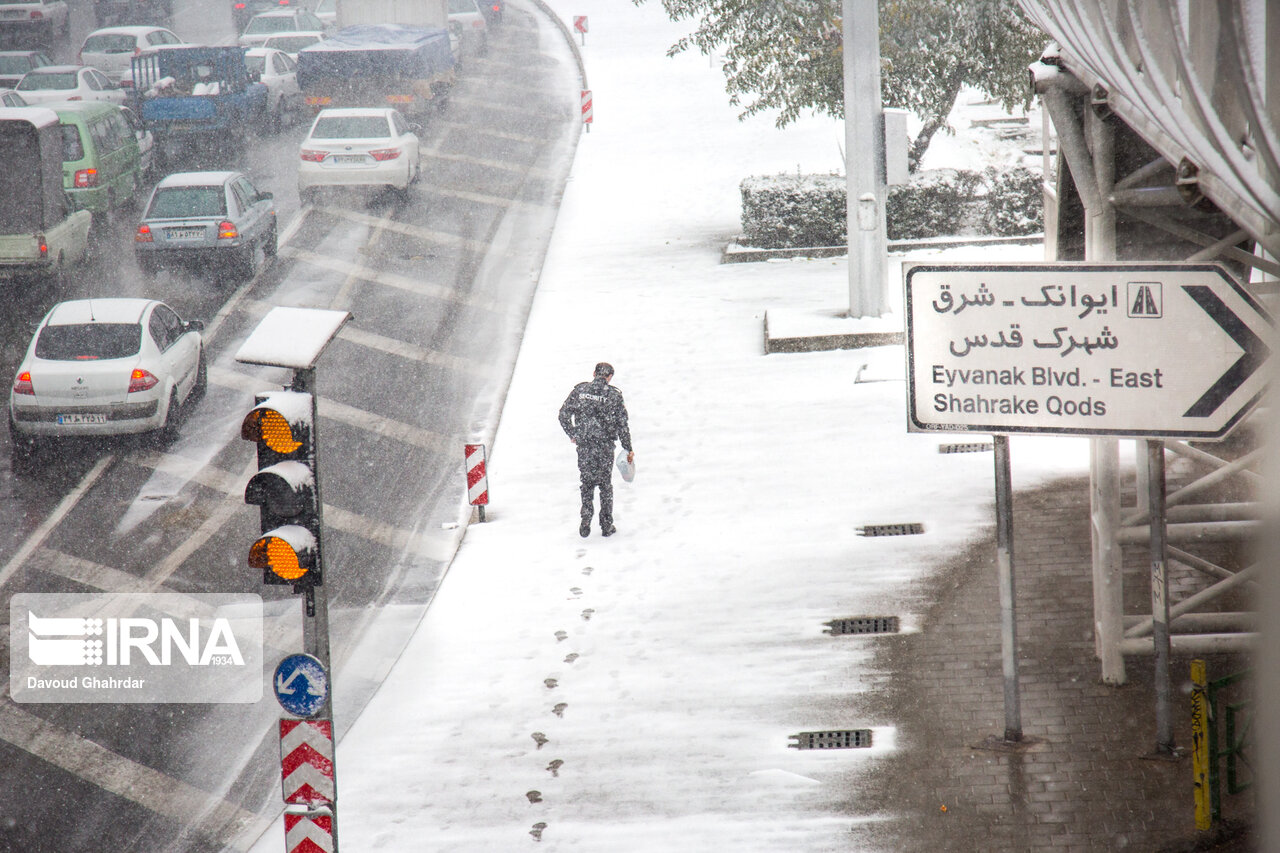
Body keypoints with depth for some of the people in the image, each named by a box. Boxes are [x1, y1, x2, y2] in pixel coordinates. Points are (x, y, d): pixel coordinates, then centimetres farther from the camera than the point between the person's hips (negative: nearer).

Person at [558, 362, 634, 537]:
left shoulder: (580, 390, 0)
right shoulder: (614, 395, -5)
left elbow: (564, 415, 0)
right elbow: (622, 425, -5)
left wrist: (572, 434, 15)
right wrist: (628, 449, 4)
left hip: (584, 445, 1)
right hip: (605, 447, -1)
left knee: (587, 483, 15)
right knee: (605, 484, 13)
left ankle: (586, 521, 4)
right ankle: (606, 526, 17)